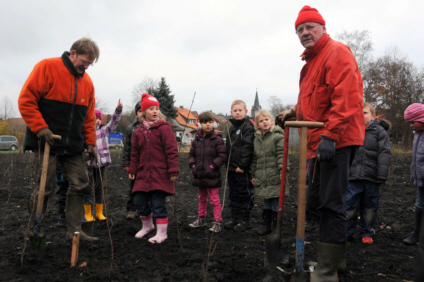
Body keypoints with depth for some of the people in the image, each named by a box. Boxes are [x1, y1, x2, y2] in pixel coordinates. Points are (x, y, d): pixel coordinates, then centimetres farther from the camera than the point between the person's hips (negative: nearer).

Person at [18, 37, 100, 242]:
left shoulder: (87, 81, 11)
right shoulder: (47, 67, -6)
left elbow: (88, 116, 15)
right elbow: (26, 100, -10)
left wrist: (90, 142, 8)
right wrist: (40, 127, -18)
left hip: (73, 146, 6)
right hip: (46, 142, -6)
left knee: (80, 185, 2)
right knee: (45, 188, -2)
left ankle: (74, 230, 11)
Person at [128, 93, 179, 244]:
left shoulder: (164, 128, -5)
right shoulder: (139, 132, 10)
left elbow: (172, 150, -9)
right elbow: (135, 153, 16)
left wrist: (173, 169, -12)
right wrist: (132, 170, 10)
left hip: (160, 173, -5)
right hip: (143, 173, 6)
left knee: (158, 203, -3)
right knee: (139, 201, 9)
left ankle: (162, 232, 10)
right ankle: (147, 226, 33)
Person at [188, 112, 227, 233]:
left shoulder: (217, 139, -9)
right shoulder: (197, 139, 6)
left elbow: (222, 156, -13)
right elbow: (191, 154, 14)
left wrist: (212, 166, -19)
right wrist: (193, 165, -1)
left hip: (212, 175, -6)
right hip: (199, 175, 6)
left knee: (214, 199, 1)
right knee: (202, 198, 20)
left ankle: (218, 222, 11)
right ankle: (201, 219, 35)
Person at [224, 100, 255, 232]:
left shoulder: (248, 127, -9)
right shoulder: (231, 128, 16)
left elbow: (248, 147, -17)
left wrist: (242, 165, -21)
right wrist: (228, 164, 14)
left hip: (243, 169, -8)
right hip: (232, 168, 8)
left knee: (245, 193, 2)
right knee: (234, 193, 15)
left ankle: (245, 220, 12)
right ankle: (235, 218, 26)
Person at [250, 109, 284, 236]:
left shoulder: (277, 135, -5)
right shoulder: (256, 139, 14)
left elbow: (281, 154, -12)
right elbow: (254, 159, 18)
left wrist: (282, 170, -20)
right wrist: (253, 175, 17)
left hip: (275, 178, -6)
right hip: (262, 179, 6)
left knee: (277, 201, 1)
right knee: (266, 202, 16)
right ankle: (266, 225, 27)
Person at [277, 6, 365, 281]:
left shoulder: (336, 52, -6)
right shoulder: (310, 62, 23)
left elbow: (345, 98, -19)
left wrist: (330, 135, -24)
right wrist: (295, 112, 12)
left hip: (336, 142, -10)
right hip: (319, 143, 10)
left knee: (330, 205, -8)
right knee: (315, 202, 15)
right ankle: (333, 255, 30)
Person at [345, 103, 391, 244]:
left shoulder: (379, 131, 1)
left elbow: (384, 154, -5)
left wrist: (382, 175, -11)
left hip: (371, 178, -2)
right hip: (353, 176, 2)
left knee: (370, 206, 10)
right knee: (350, 205, 4)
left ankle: (367, 233, 24)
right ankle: (346, 232, 14)